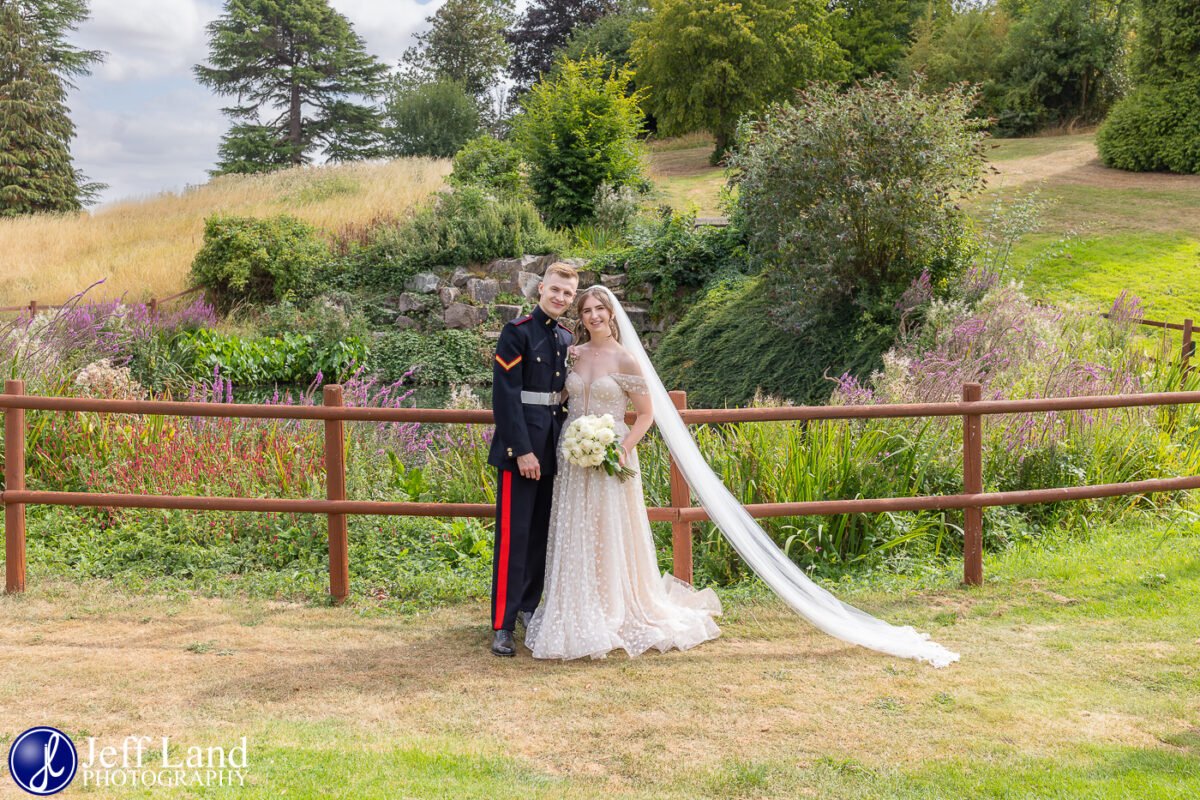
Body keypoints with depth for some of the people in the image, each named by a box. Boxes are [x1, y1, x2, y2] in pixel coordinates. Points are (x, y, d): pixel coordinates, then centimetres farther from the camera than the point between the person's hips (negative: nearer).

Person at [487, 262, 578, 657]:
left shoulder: (567, 337, 12)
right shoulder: (518, 332, -10)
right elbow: (506, 395, -15)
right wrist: (523, 450, -19)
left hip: (554, 446, 7)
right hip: (521, 447, -7)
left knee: (542, 532, 15)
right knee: (513, 535, -4)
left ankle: (529, 605, 30)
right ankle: (502, 626, 1)